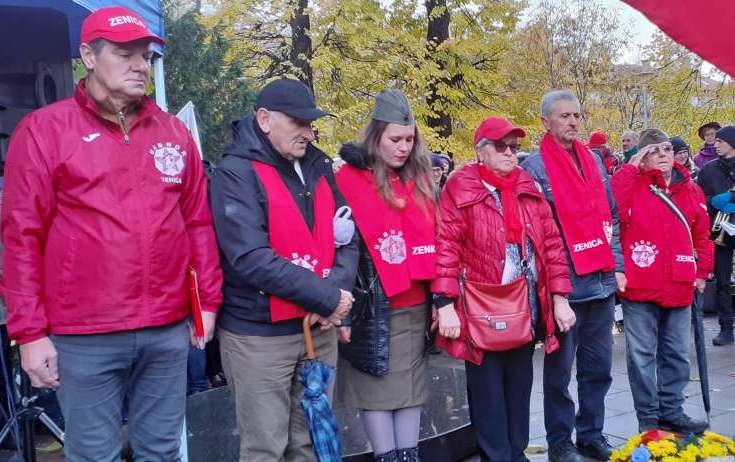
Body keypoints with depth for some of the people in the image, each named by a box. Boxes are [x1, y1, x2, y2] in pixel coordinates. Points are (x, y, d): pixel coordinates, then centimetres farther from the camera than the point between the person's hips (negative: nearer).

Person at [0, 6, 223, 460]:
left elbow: (199, 223, 12)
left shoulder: (175, 132, 10)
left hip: (168, 331, 4)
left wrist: (209, 300, 9)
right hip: (85, 337, -3)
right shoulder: (44, 130, -3)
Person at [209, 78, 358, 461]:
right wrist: (328, 298, -18)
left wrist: (339, 288, -10)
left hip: (320, 330, 6)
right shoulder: (236, 173, -11)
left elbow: (347, 240, 10)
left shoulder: (318, 169, 9)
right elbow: (252, 259, -21)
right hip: (258, 334, -6)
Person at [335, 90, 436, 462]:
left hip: (416, 306, 5)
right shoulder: (349, 179, -6)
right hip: (373, 307, -5)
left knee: (411, 384, 11)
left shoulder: (420, 180, 11)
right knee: (377, 386, 3)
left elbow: (433, 241, 15)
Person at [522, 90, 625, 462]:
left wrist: (617, 267, 10)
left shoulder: (594, 161, 12)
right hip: (564, 287, -6)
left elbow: (611, 218, 16)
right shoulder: (535, 168, -7)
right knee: (559, 369, 5)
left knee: (599, 367, 13)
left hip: (603, 283, 6)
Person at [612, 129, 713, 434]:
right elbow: (612, 209, -24)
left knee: (676, 353, 15)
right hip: (640, 287, -4)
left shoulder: (691, 190, 8)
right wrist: (630, 167, -18)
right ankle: (648, 417, 17)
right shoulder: (632, 185, -3)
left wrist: (702, 272, 14)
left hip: (679, 288, 4)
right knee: (642, 354, 5)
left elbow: (701, 235, 17)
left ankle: (671, 411, 30)